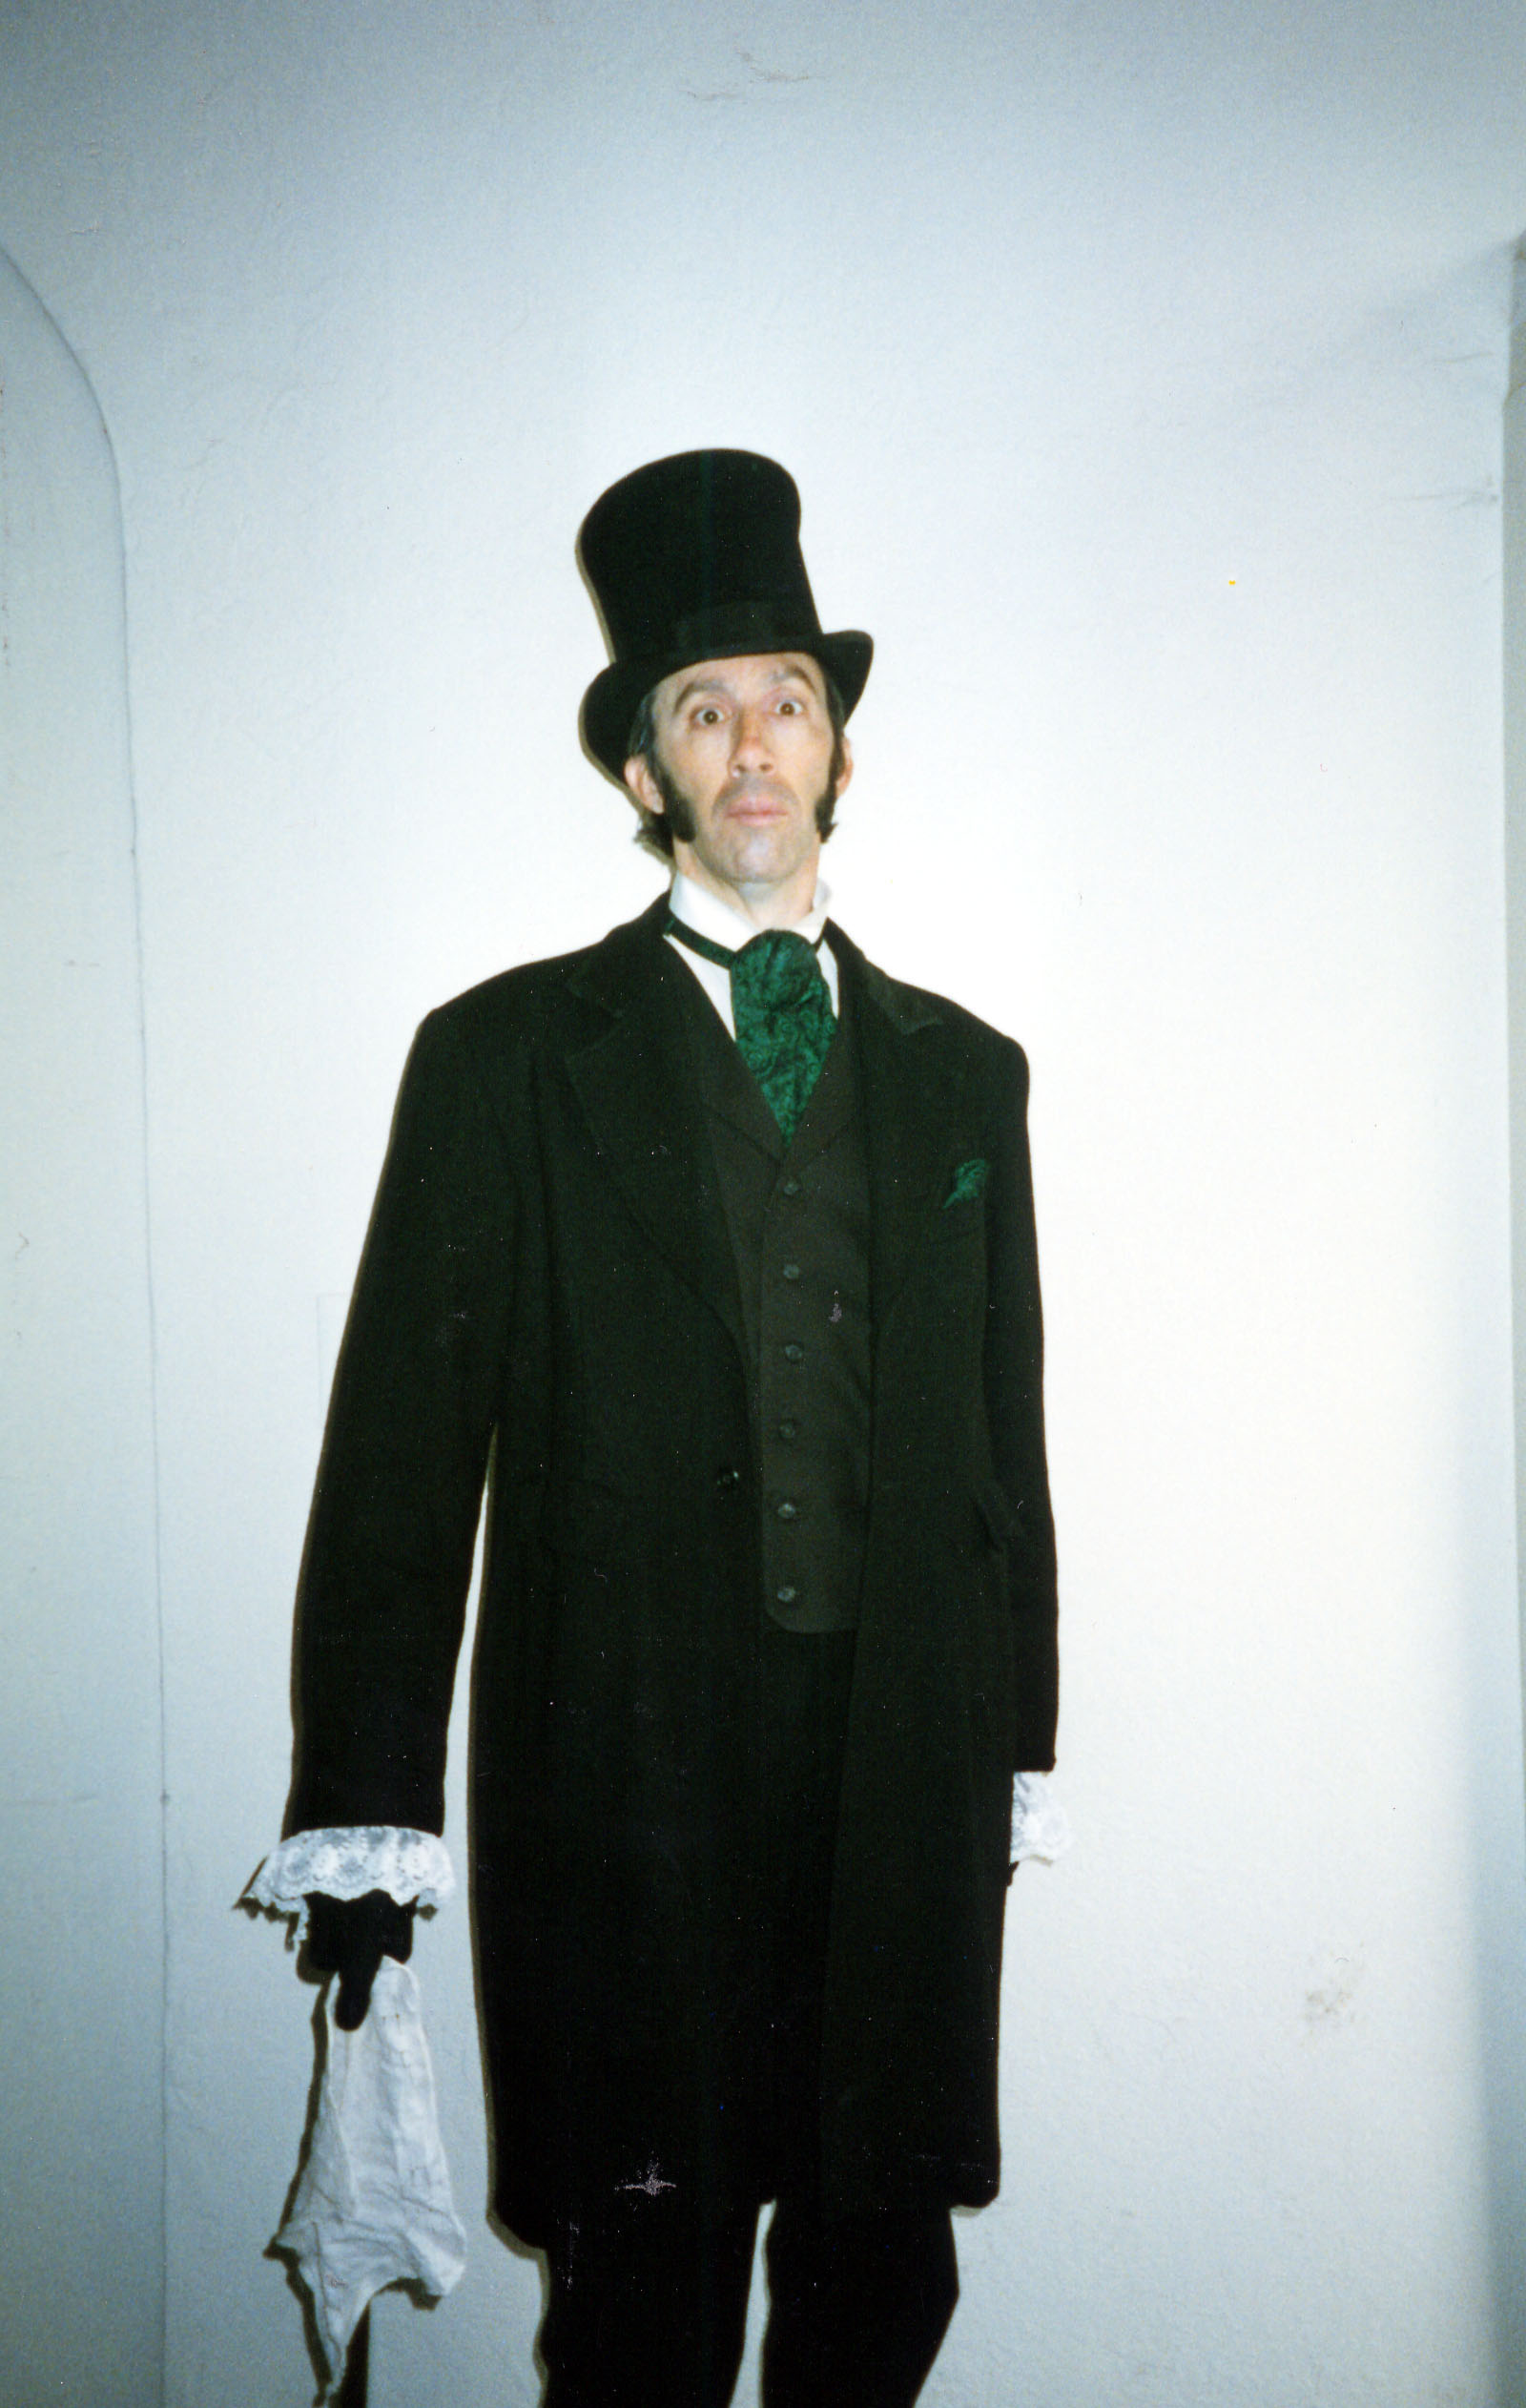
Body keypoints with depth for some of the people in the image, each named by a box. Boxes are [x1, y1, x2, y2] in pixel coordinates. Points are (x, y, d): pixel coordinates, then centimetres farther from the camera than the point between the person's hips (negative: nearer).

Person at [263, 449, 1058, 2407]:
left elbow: (1006, 1440, 14)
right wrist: (368, 1807, -5)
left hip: (905, 1790, 3)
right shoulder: (510, 1055, 3)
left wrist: (1015, 1761, 11)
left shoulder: (963, 1073, 13)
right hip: (623, 1785, -2)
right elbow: (402, 1440, 0)